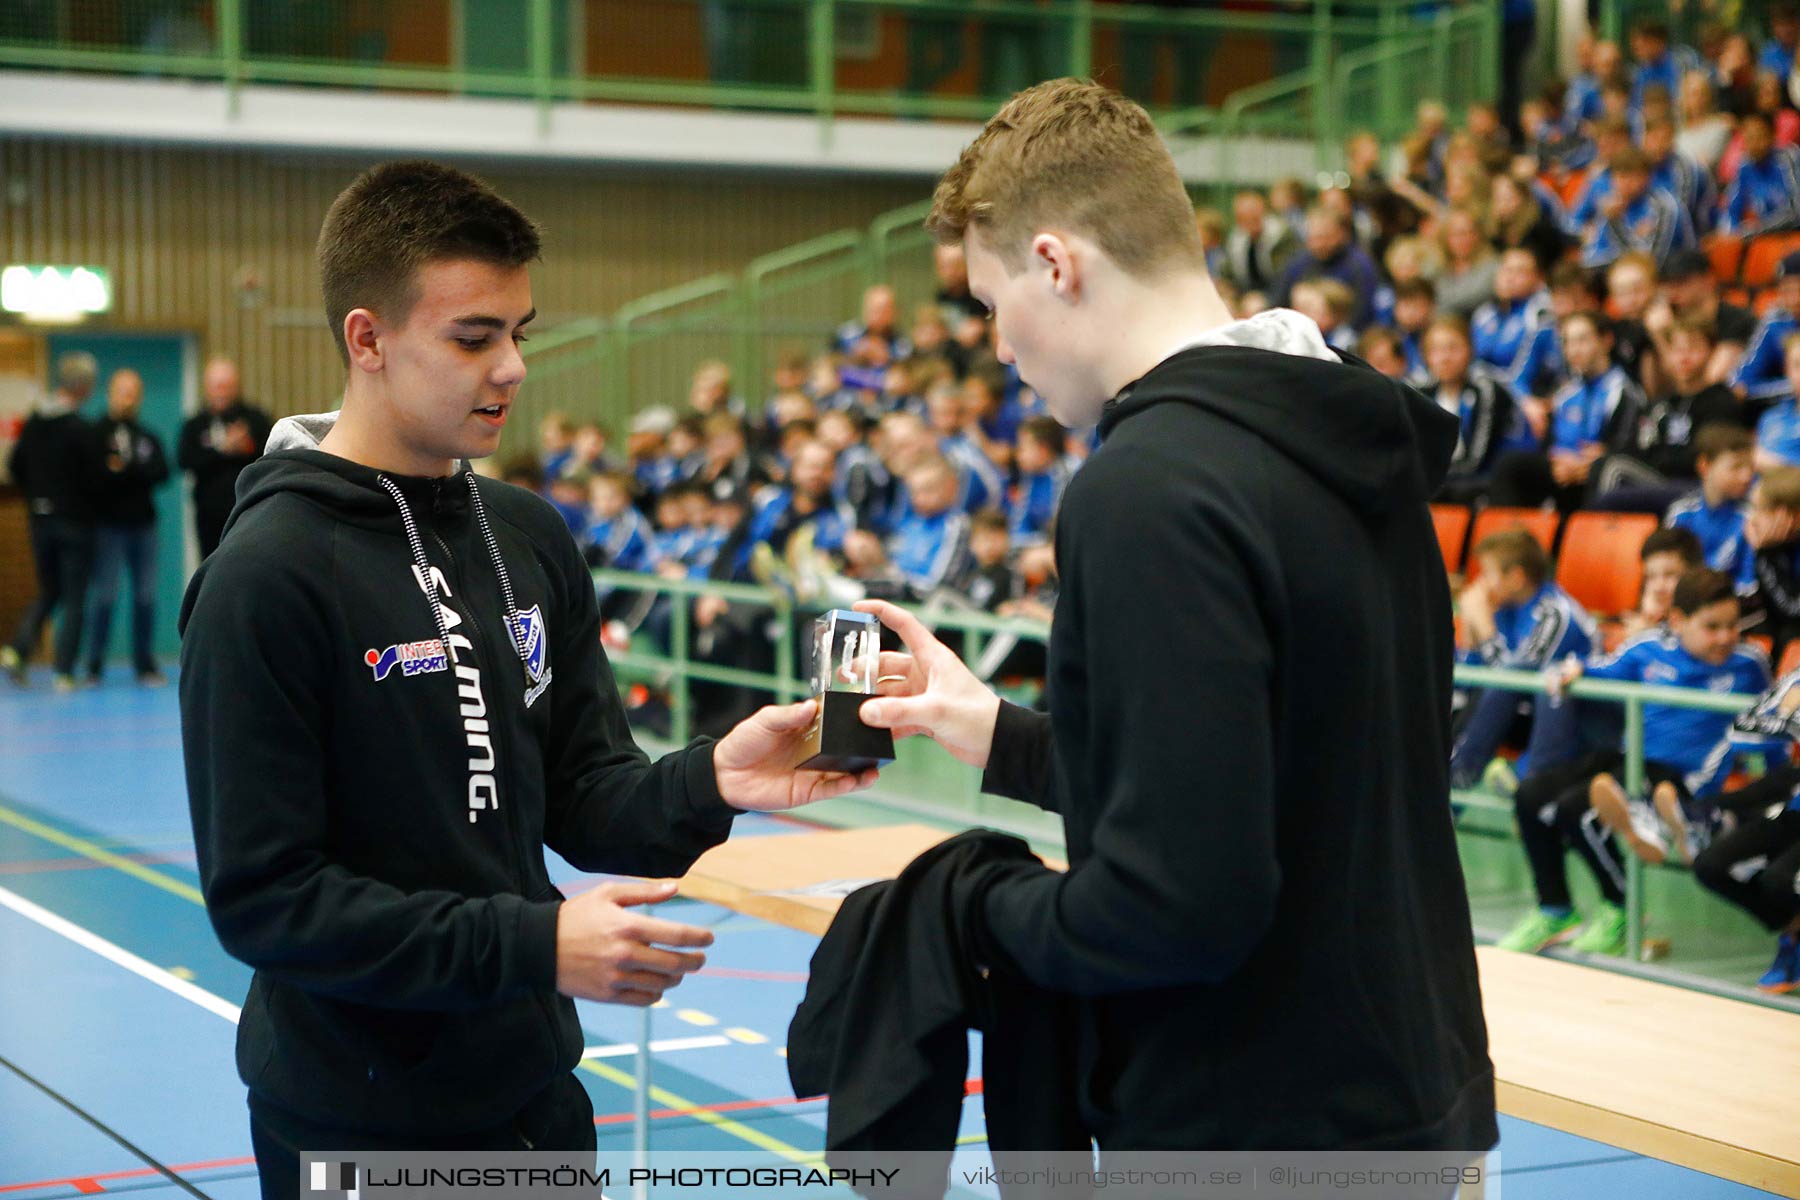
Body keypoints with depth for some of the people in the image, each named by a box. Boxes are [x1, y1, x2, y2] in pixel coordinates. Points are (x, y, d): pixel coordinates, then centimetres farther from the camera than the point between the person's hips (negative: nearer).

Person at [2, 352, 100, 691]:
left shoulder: (33, 422, 4)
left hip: (40, 520, 6)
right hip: (75, 521, -6)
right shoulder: (81, 428, -16)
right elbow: (92, 476, -16)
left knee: (47, 593, 17)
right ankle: (64, 671, 0)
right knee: (75, 599, 3)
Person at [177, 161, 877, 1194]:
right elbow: (261, 898, -18)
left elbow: (584, 802, 5)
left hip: (533, 1094, 6)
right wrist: (531, 945, -24)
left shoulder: (532, 538, 4)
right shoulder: (270, 575, -16)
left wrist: (706, 783, -16)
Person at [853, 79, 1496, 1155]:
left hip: (1254, 1125, -8)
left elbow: (1177, 896, -27)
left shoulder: (1150, 490, -22)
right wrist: (1001, 736, 16)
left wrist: (993, 914, -9)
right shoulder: (1354, 452, 6)